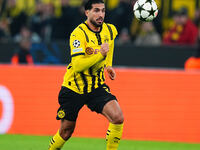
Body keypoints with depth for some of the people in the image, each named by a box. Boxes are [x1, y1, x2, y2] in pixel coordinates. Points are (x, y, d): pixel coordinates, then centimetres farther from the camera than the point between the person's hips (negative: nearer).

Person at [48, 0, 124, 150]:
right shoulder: (78, 34, -19)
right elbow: (78, 65, -27)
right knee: (66, 133, 6)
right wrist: (100, 55, -33)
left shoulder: (110, 30, -1)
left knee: (118, 117, -21)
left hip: (97, 86, 4)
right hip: (73, 88, -4)